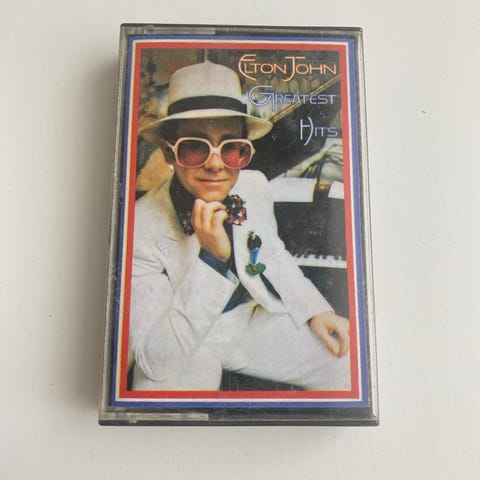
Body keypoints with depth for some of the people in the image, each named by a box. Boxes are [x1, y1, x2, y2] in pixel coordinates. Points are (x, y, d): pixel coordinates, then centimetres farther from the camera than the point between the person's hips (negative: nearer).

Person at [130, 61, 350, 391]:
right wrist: (212, 259, -37)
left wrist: (315, 311, -1)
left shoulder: (255, 186, -11)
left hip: (252, 315, 4)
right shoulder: (141, 230, -27)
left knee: (349, 362, -7)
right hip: (183, 344, -3)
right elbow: (154, 361, -28)